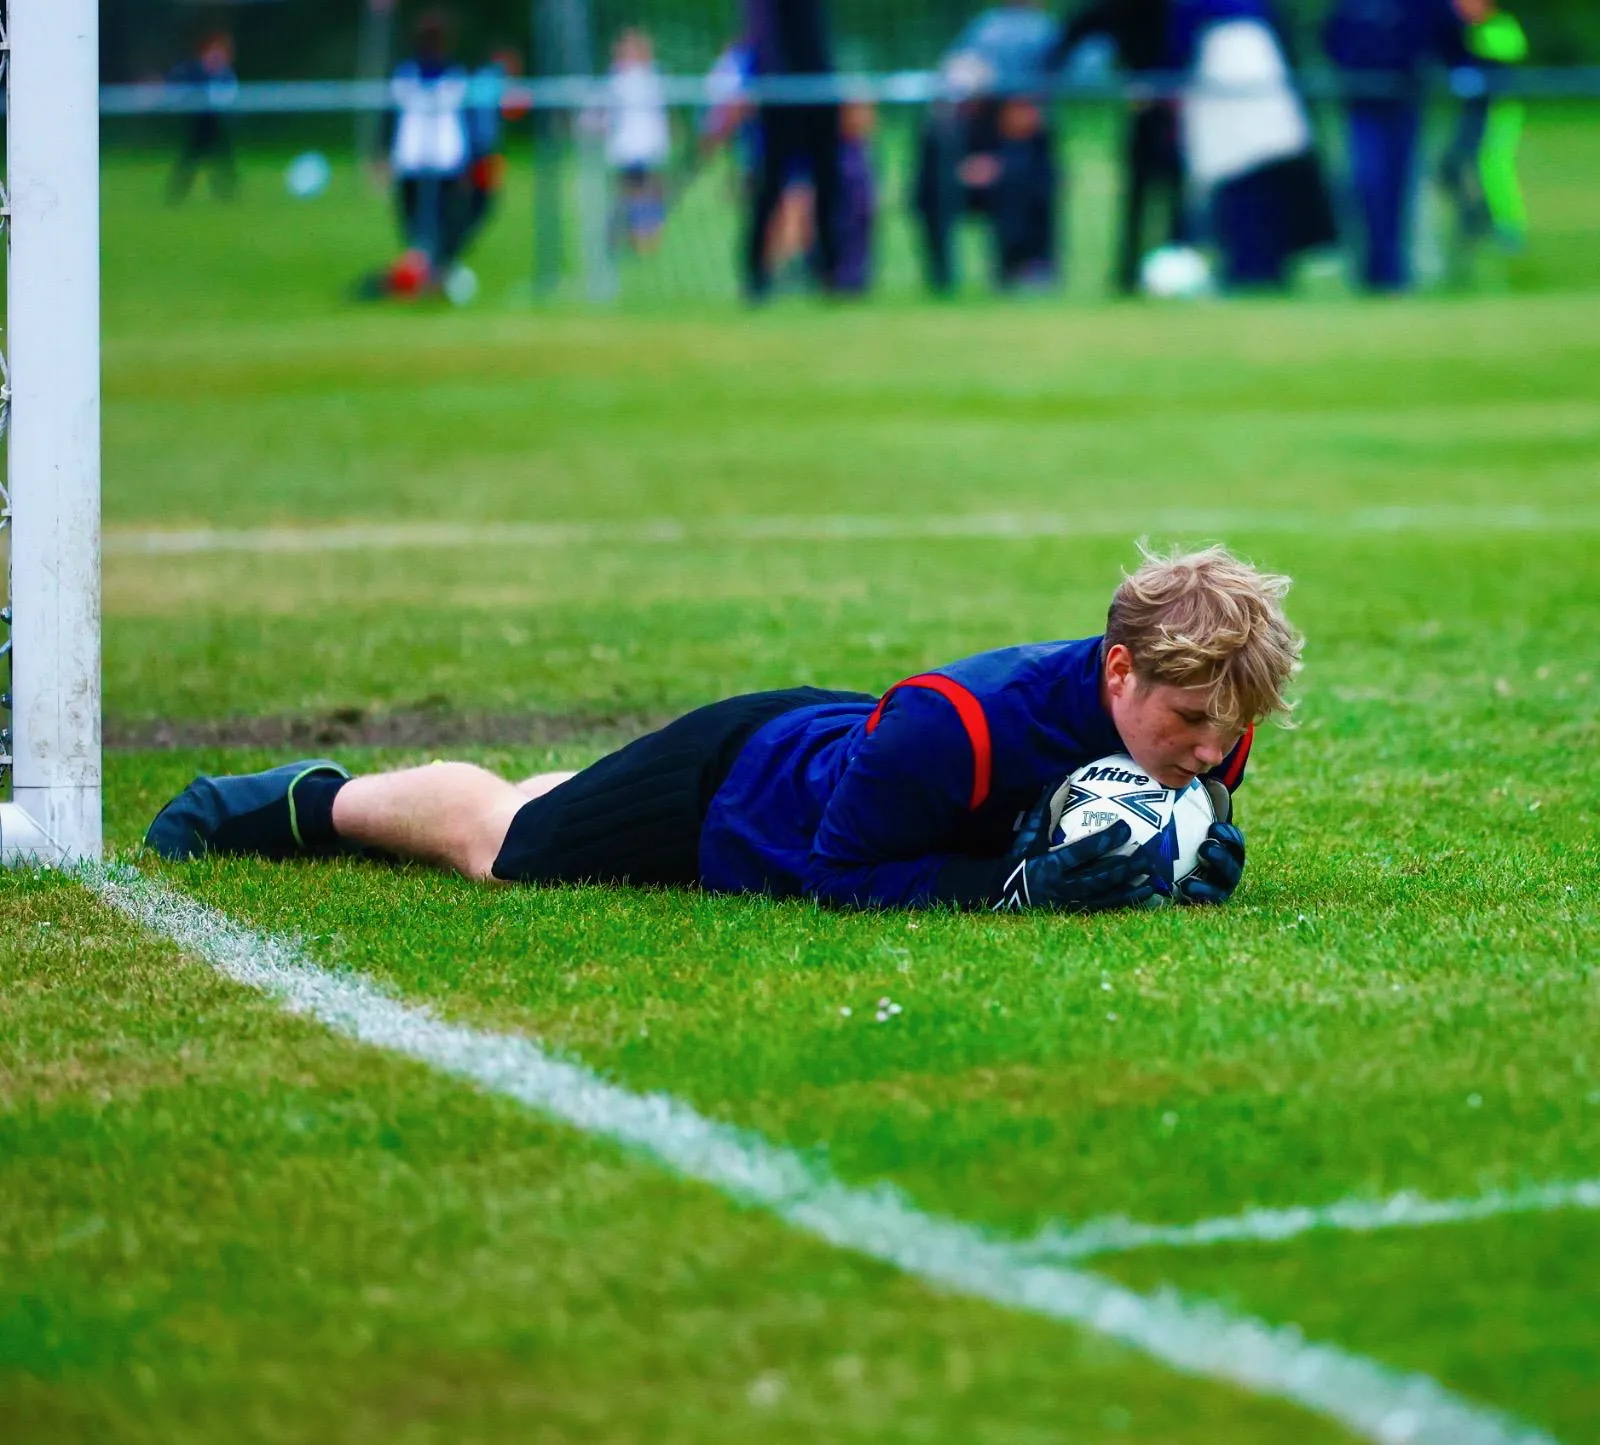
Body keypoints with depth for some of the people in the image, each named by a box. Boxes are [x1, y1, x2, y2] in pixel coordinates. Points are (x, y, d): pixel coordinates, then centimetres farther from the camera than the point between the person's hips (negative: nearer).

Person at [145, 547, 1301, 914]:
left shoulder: (1204, 730, -26)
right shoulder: (954, 725, -46)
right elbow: (842, 873, -33)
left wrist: (1201, 859, -28)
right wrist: (1013, 886, -44)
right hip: (730, 781, -7)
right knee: (497, 842, 18)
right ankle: (312, 802, 46)